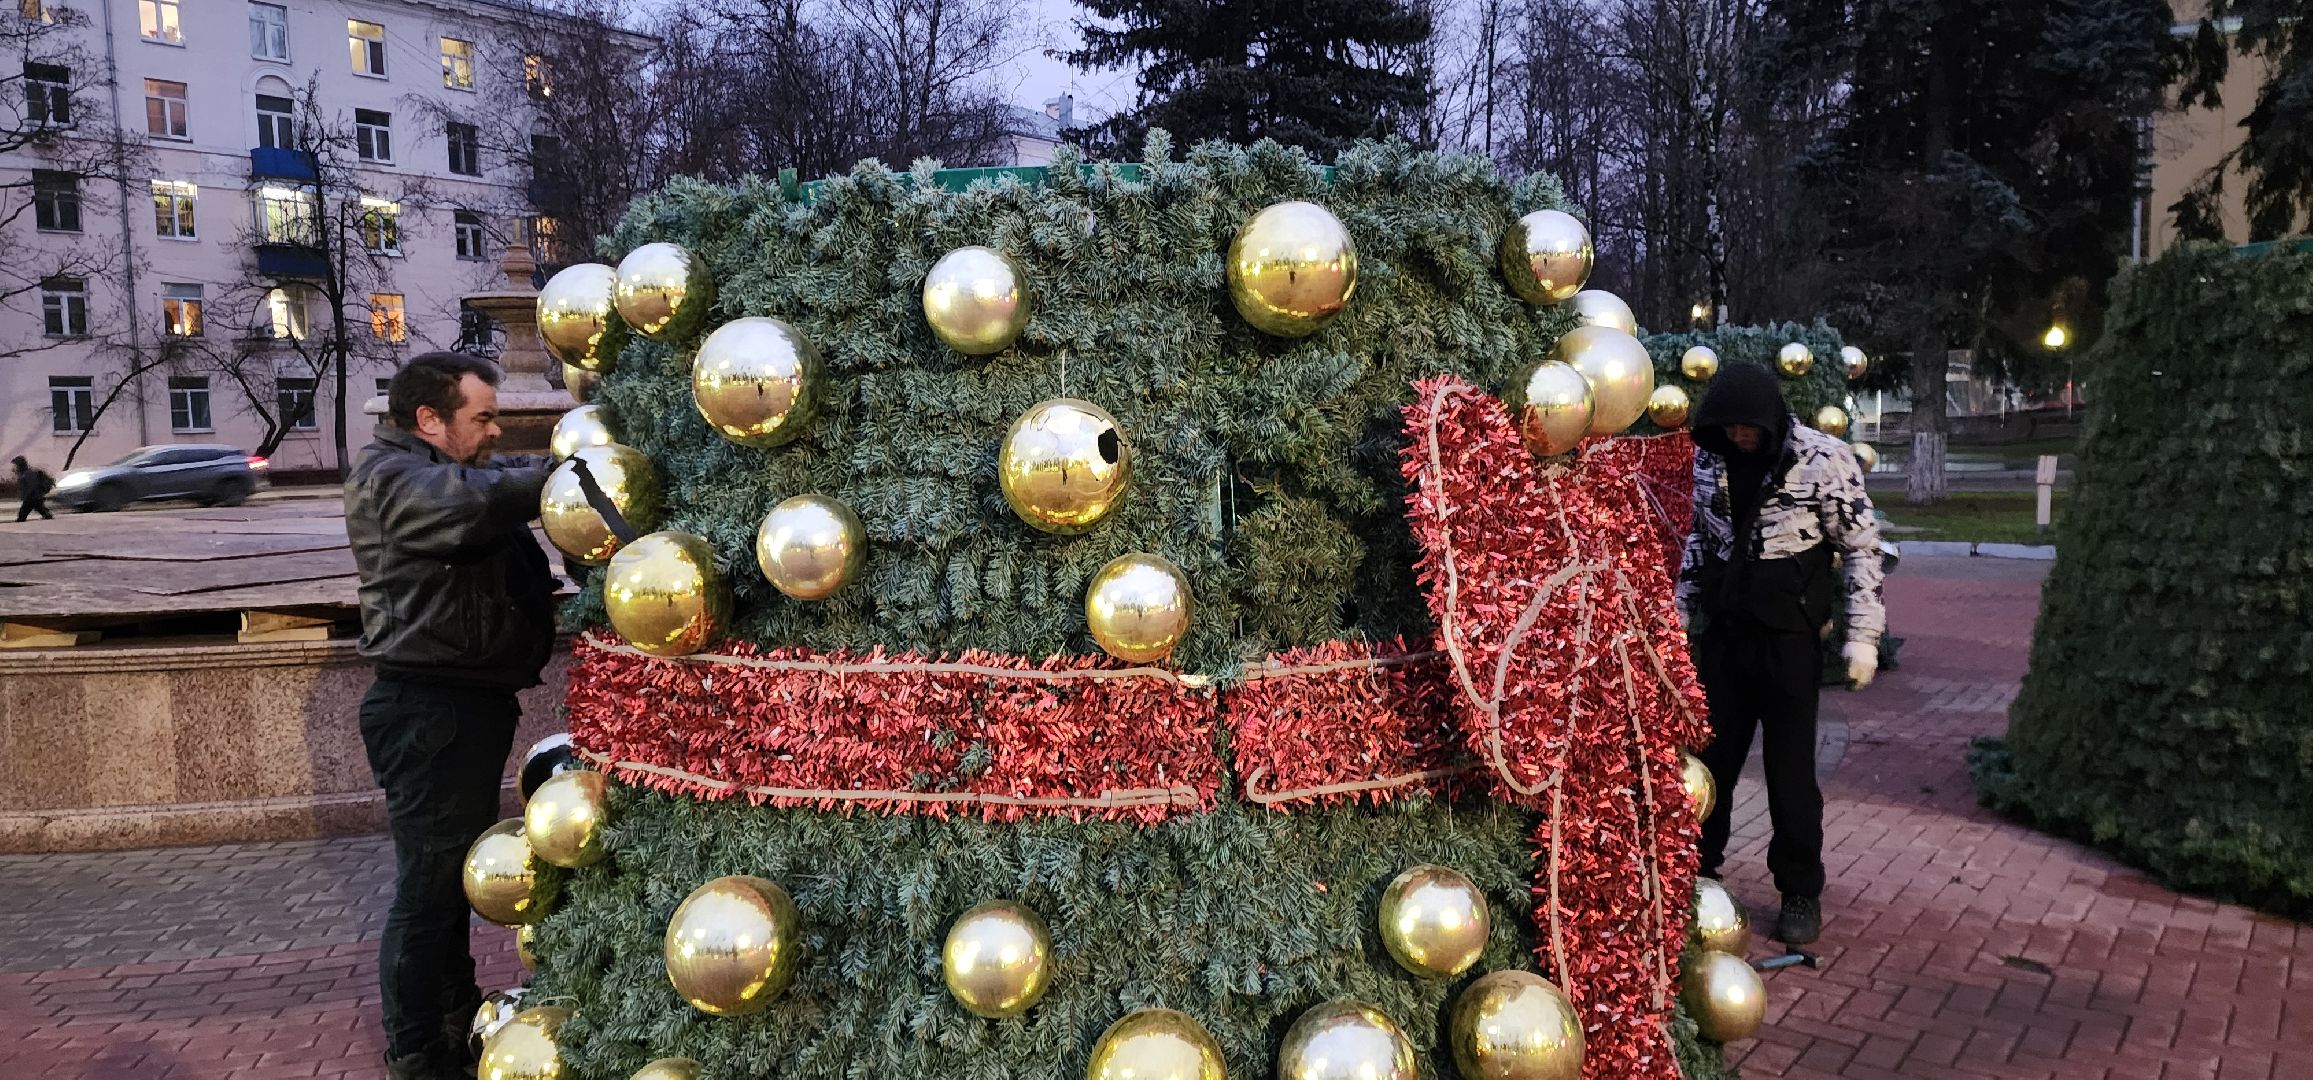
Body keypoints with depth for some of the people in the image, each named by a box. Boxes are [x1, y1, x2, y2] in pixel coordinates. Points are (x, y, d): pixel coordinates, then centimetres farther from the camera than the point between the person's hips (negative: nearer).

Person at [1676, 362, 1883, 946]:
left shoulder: (1824, 459, -11)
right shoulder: (1711, 458, 4)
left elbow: (1862, 548, -7)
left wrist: (1863, 635, -10)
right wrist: (1683, 614, 15)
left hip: (1788, 637, -4)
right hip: (1723, 634, 4)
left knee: (1790, 767, 4)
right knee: (1709, 756, 11)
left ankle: (1801, 892, 18)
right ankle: (1695, 869, 27)